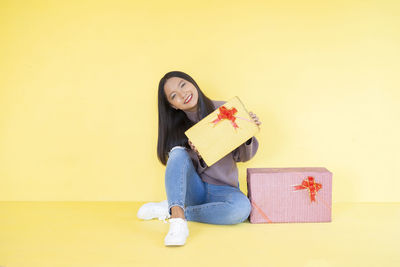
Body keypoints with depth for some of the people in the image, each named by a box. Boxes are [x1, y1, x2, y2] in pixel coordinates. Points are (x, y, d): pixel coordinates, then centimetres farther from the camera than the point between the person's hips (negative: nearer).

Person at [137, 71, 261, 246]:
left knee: (242, 208, -34)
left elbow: (242, 156, 1)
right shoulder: (176, 126, 2)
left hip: (223, 190, 0)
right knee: (179, 153, -27)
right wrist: (198, 155, -24)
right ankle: (178, 222, -41)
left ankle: (170, 211, -20)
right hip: (193, 189, 1)